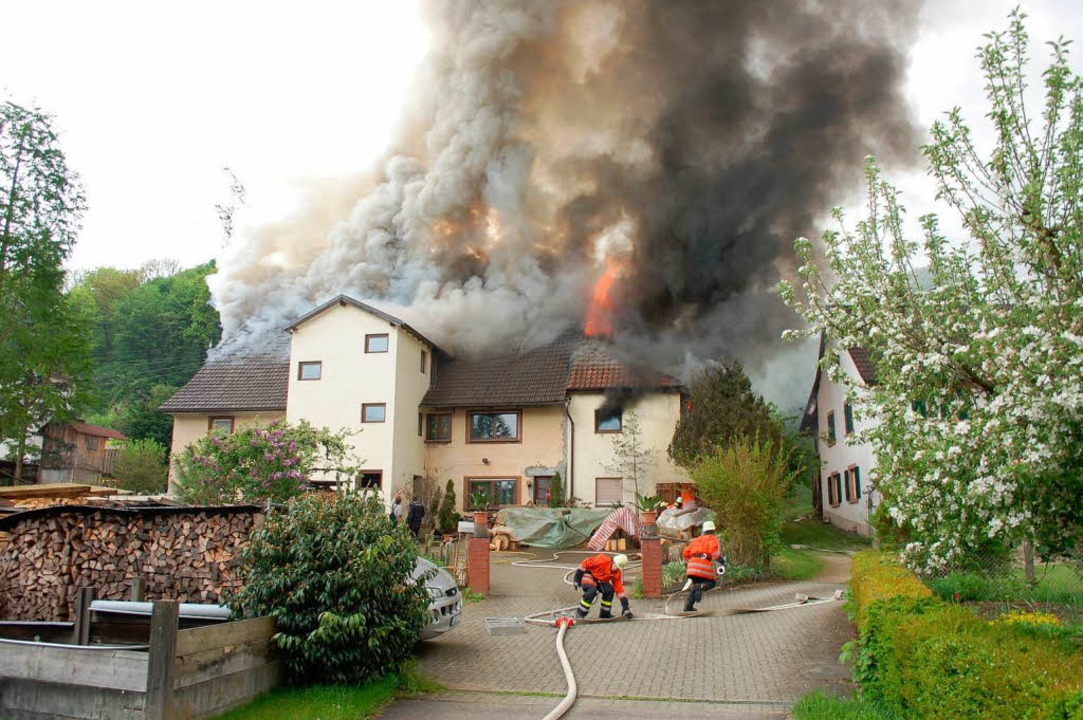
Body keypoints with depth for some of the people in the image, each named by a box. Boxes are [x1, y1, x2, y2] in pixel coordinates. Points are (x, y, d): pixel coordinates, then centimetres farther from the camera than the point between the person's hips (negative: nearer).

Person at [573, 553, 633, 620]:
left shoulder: (617, 574, -13)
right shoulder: (602, 560, -32)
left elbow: (619, 589, -9)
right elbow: (585, 563, -24)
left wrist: (626, 609, -13)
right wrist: (577, 577, -20)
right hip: (588, 575, -6)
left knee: (609, 590, -15)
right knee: (592, 590, -31)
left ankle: (605, 613, 2)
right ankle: (580, 613, -19)